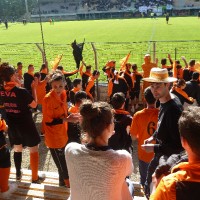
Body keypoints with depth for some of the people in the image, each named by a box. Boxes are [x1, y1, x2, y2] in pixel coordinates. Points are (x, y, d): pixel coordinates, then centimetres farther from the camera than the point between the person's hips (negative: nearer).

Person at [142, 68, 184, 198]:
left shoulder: (174, 108, -31)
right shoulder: (164, 102, -2)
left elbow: (179, 145, -28)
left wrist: (155, 148, -23)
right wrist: (154, 136, 3)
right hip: (160, 156, 9)